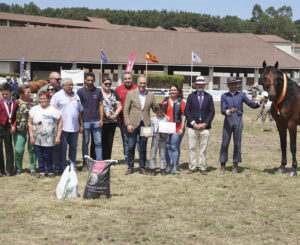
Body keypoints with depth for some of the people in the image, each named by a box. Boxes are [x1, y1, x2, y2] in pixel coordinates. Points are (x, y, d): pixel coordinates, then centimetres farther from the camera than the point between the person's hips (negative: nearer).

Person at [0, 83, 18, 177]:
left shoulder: (15, 103, 2)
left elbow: (16, 116, 8)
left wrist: (14, 126, -5)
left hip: (8, 128, 2)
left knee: (9, 149, 9)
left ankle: (10, 169, 16)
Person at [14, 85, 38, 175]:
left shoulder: (35, 102, 4)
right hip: (20, 129, -1)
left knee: (32, 149, 4)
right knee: (18, 149, -2)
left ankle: (32, 169, 15)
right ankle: (18, 168, 16)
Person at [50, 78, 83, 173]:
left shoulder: (76, 96, 16)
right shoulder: (57, 96, -1)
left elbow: (80, 111, 21)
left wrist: (81, 124, 16)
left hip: (75, 127, 5)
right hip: (63, 127, -5)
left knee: (73, 147, 10)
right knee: (63, 147, -1)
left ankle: (73, 166, 19)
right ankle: (62, 168, 5)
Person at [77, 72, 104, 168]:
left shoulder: (98, 91, 7)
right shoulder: (80, 91, 1)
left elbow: (101, 105, 9)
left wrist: (101, 119, 0)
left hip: (96, 121, 2)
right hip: (85, 121, -2)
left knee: (98, 142, 3)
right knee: (85, 142, 5)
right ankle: (85, 163, 12)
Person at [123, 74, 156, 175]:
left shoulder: (151, 95, 7)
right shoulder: (130, 94, 2)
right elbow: (126, 110, -1)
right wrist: (128, 124, -9)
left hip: (145, 125, 2)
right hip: (133, 125, -2)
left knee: (143, 148, 7)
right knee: (131, 147, 1)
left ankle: (142, 167, 17)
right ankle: (130, 167, 13)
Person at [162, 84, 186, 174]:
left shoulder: (181, 102, 0)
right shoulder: (165, 100, 11)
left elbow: (184, 116, -2)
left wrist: (182, 128, -7)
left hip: (177, 128, -3)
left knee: (174, 147, -2)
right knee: (167, 146, 4)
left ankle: (175, 166, 7)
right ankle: (168, 164, 14)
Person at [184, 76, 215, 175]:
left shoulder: (209, 97, 9)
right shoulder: (191, 96, 7)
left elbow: (212, 112, 5)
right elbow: (186, 111, 2)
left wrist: (205, 123, -6)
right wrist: (193, 123, -8)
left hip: (204, 127, 0)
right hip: (192, 126, 0)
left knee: (203, 148, 2)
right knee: (192, 148, 1)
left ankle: (202, 168, 9)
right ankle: (192, 167, 8)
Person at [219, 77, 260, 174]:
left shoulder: (241, 95, 5)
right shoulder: (224, 96, 4)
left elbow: (252, 104, 2)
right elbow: (223, 110, -4)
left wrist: (259, 103, -17)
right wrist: (229, 111, -25)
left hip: (238, 121, 0)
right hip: (228, 121, 0)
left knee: (237, 144, 3)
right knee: (225, 143, 2)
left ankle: (235, 166, 10)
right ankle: (222, 166, 10)